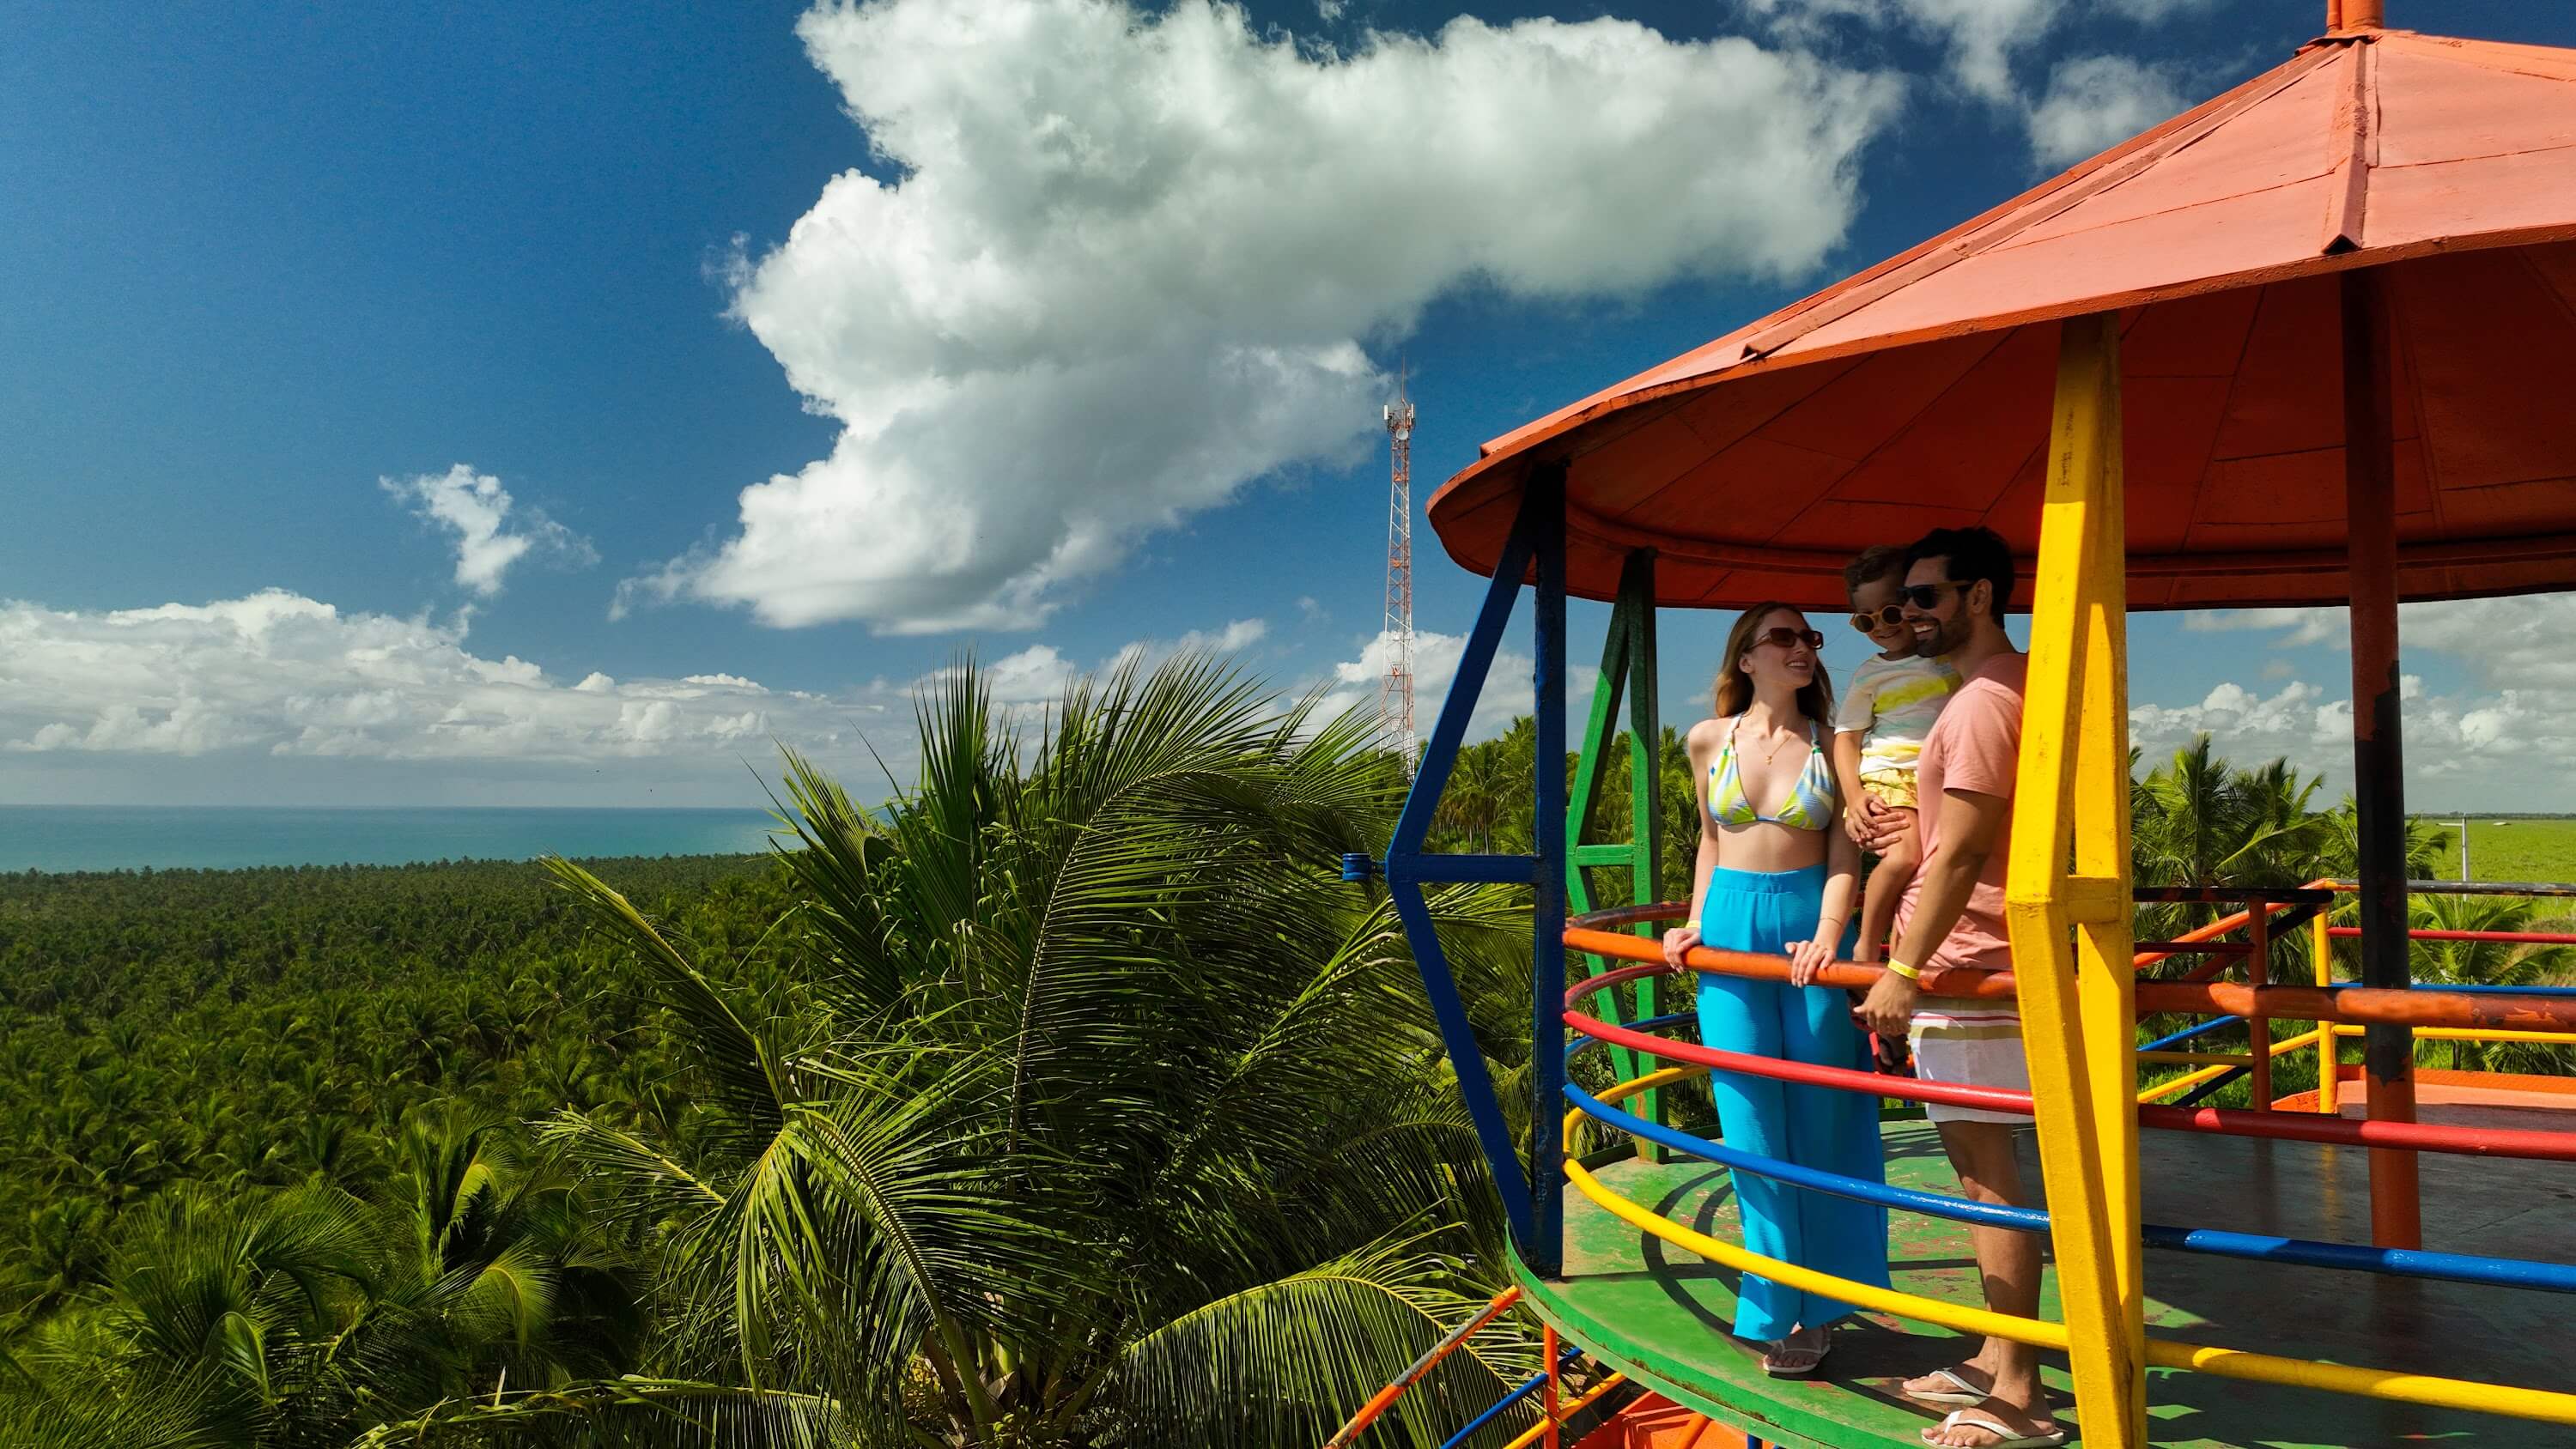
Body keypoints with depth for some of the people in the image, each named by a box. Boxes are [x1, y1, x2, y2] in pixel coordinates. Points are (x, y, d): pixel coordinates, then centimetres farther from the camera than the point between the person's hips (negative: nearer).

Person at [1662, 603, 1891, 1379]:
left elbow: (1844, 856, -4)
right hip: (1732, 930, 1)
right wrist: (1696, 921, 8)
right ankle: (1781, 1306, 17)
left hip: (1809, 926, -1)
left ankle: (1815, 1304, 21)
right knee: (1752, 1127, 3)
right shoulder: (1709, 740, 5)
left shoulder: (1831, 746, 0)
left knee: (1818, 1121, 4)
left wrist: (1828, 936, -19)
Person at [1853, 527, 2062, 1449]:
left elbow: (1958, 855, -20)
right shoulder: (2018, 686, 18)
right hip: (1971, 965, 11)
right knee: (1979, 1171, 16)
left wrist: (1903, 971, -17)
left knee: (1988, 1175, -5)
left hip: (1965, 970, -11)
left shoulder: (1984, 700, -15)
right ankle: (1995, 1362, 26)